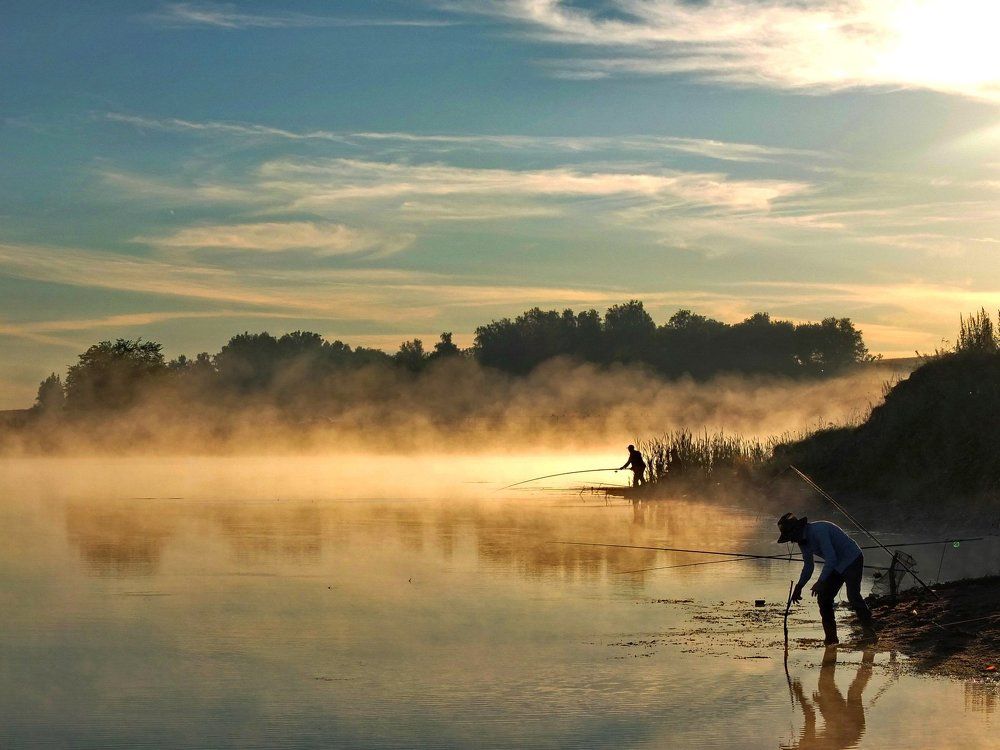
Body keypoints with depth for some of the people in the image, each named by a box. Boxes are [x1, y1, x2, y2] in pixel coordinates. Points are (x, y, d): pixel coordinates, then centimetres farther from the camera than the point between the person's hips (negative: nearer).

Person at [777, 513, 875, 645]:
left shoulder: (818, 530, -28)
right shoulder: (802, 540, 2)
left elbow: (831, 558, -32)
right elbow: (808, 566, 13)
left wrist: (820, 582, -31)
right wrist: (798, 587, 5)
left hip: (852, 559, -9)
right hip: (837, 565, 9)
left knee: (853, 596, -21)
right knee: (824, 597, -1)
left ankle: (870, 632, -14)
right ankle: (831, 638, 2)